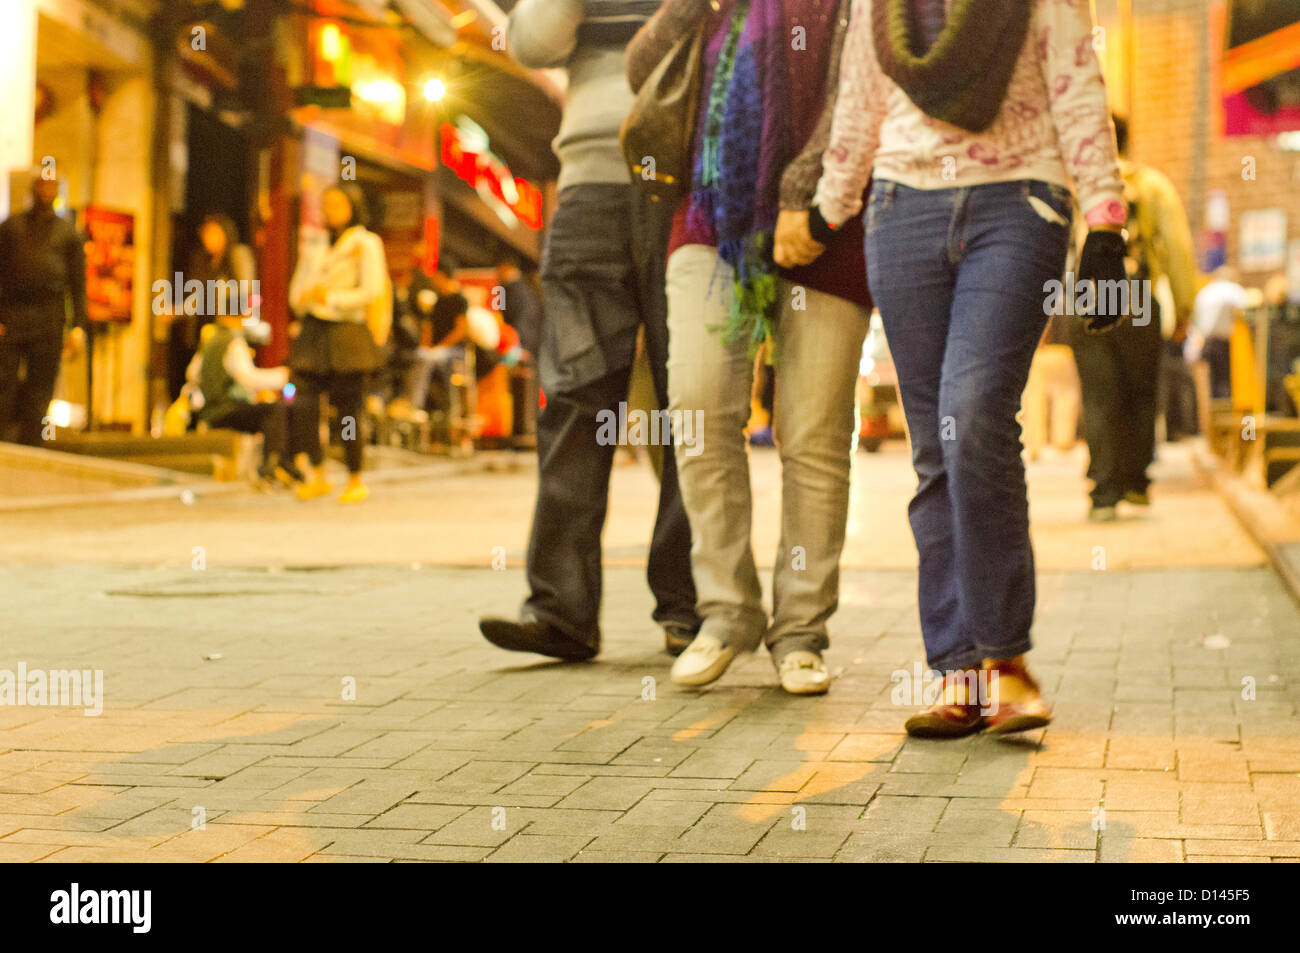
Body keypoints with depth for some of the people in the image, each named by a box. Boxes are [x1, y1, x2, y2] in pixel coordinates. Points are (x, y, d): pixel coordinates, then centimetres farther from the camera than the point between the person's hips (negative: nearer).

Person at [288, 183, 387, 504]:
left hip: (347, 331, -5)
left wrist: (330, 297, -11)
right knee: (303, 403, -4)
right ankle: (317, 475, 7)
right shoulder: (315, 244, 18)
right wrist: (305, 297, -4)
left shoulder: (366, 243, 1)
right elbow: (296, 290, 20)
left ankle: (356, 480, 8)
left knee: (347, 409, -4)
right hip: (312, 330, 5)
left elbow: (372, 291, -9)